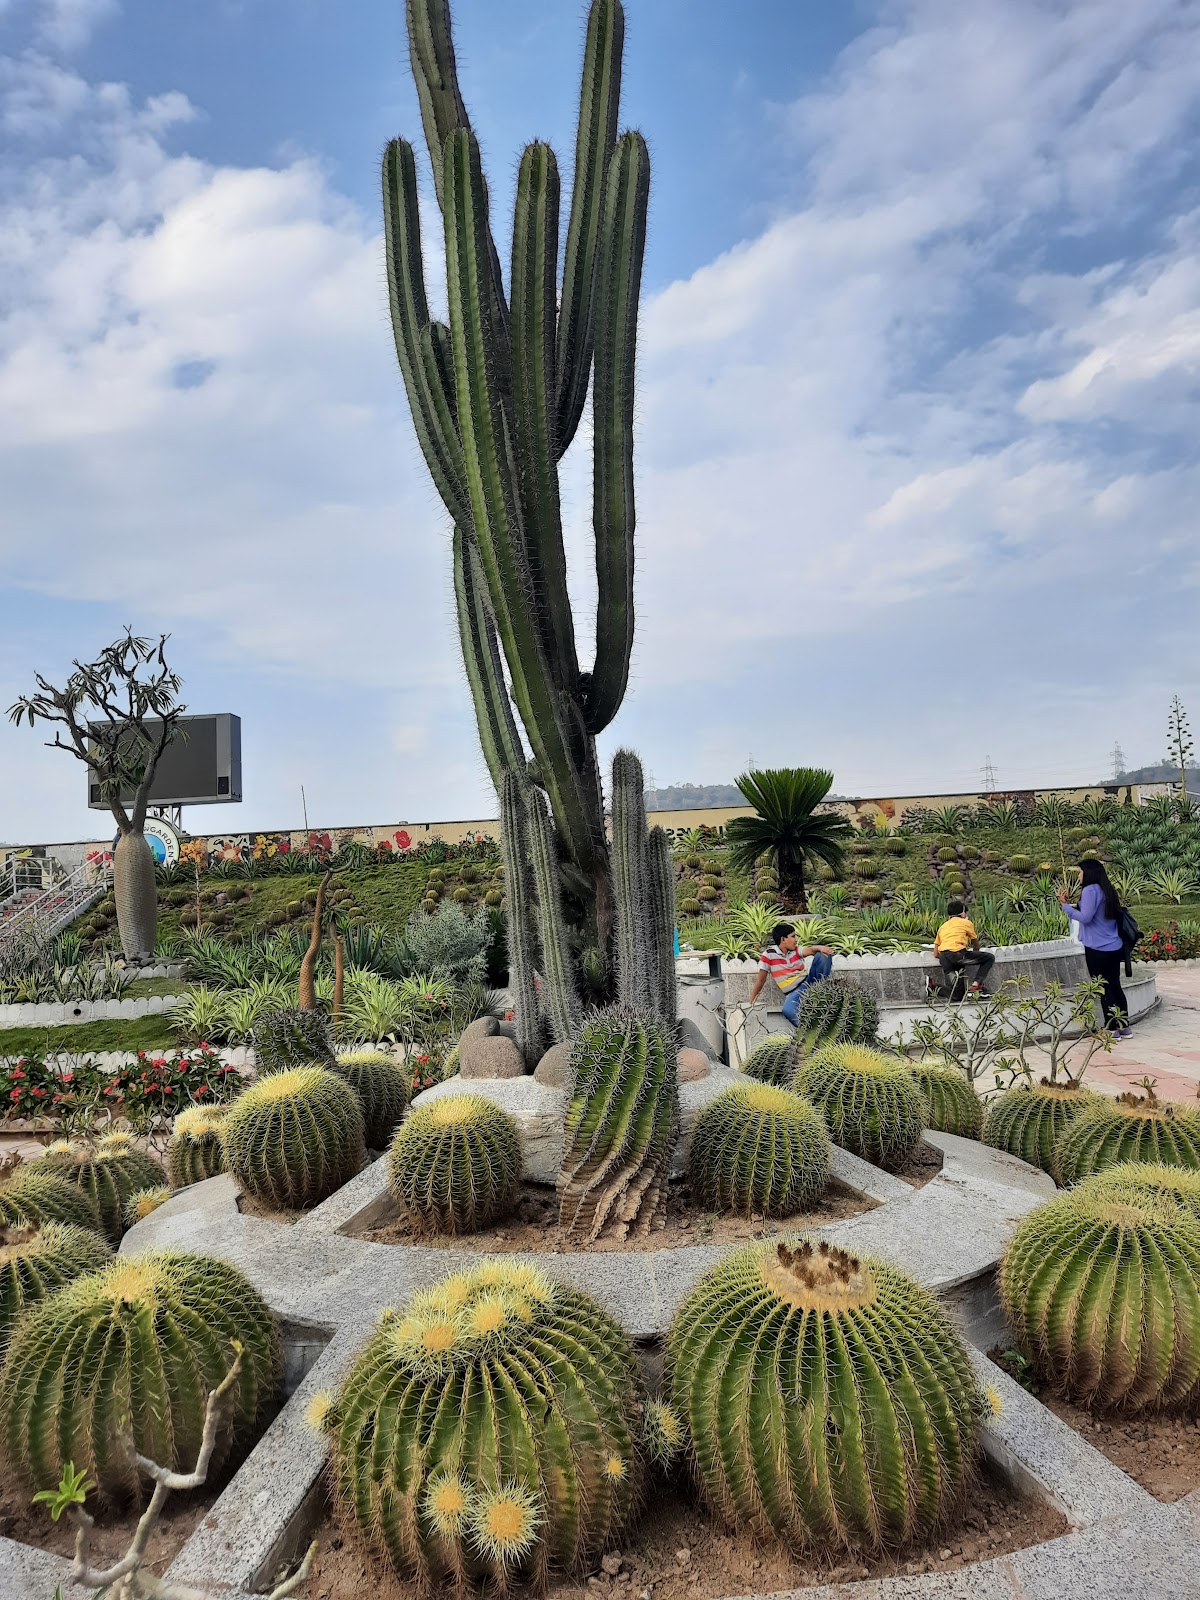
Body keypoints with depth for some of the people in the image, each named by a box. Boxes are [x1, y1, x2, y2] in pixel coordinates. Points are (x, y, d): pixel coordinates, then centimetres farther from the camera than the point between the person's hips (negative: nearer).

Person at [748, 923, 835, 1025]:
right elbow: (761, 979, -1)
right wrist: (751, 1002, -2)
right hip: (794, 992, -4)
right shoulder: (769, 954, -5)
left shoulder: (796, 950, 7)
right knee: (788, 1011, -40)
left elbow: (810, 950, -14)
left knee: (822, 955, -15)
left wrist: (821, 947, -38)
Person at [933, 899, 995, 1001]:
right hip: (958, 954, -6)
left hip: (943, 960, 6)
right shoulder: (966, 922, 16)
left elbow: (936, 953, 22)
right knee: (989, 958, 12)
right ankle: (977, 983, -4)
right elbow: (976, 945, 30)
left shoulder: (942, 927, 28)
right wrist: (975, 953, 50)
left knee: (958, 995, 14)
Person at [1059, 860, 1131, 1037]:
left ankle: (1112, 1030, 5)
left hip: (1097, 949, -8)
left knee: (1104, 989, 0)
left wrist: (1065, 905, -11)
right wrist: (1073, 904, 17)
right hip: (1114, 947, 8)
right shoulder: (1106, 890, 13)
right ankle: (1124, 1027, 19)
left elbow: (1085, 917, -19)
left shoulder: (1090, 890, -14)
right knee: (1114, 986, 14)